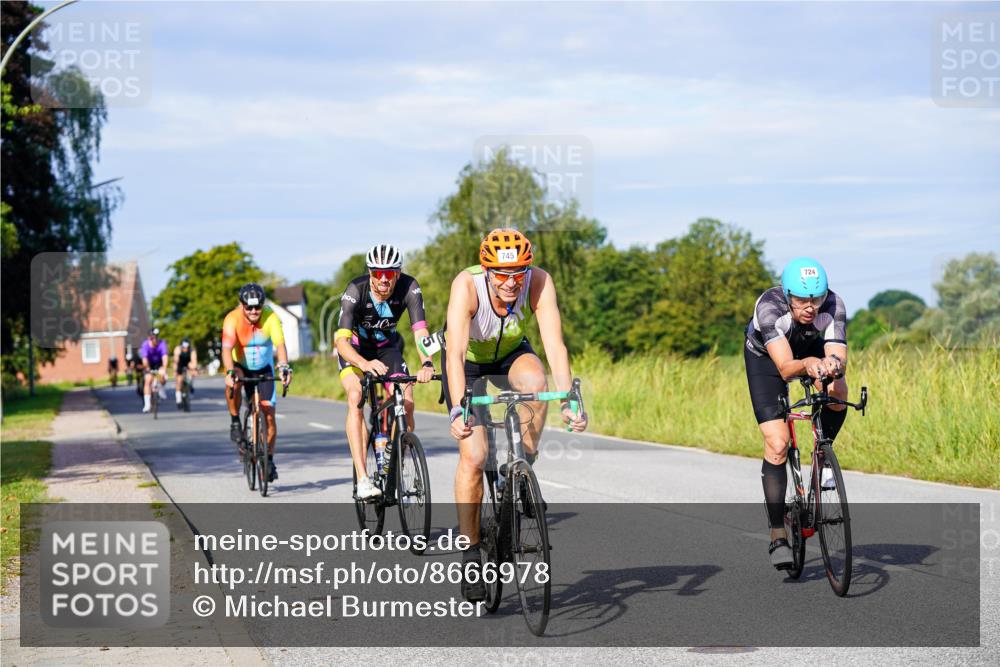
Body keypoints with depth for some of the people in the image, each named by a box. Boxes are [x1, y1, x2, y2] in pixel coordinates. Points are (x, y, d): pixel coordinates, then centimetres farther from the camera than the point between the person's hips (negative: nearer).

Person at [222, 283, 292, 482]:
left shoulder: (271, 318, -22)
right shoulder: (232, 319, -25)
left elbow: (280, 344, -35)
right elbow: (227, 348, -36)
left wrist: (284, 367, -53)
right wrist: (230, 371, -54)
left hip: (264, 369, 1)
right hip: (241, 366, -1)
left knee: (269, 415, -7)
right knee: (233, 382, -37)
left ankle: (269, 459, 10)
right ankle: (235, 422, -15)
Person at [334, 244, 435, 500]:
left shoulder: (409, 288, -27)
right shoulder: (355, 291, -33)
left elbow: (420, 330, -35)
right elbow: (341, 340, -42)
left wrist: (427, 364, -54)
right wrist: (365, 364, -61)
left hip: (387, 346, 2)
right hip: (355, 347, -2)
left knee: (407, 402, -15)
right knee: (356, 397, -27)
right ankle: (362, 479, -31)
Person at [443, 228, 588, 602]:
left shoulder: (539, 283, -30)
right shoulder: (466, 286, -35)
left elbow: (554, 344, -37)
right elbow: (455, 352, -43)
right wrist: (458, 411, -56)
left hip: (510, 353, 2)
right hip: (469, 359, -2)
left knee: (536, 382, -35)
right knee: (473, 457, -14)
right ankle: (470, 552, -2)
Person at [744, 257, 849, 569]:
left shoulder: (833, 305, -33)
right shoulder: (769, 306, -39)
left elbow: (839, 357, -41)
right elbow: (785, 368, -46)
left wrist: (833, 363, -64)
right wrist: (807, 365, -67)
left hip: (813, 349, 3)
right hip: (765, 356, -2)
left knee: (837, 391, -31)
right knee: (777, 444, -15)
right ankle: (778, 537, -6)